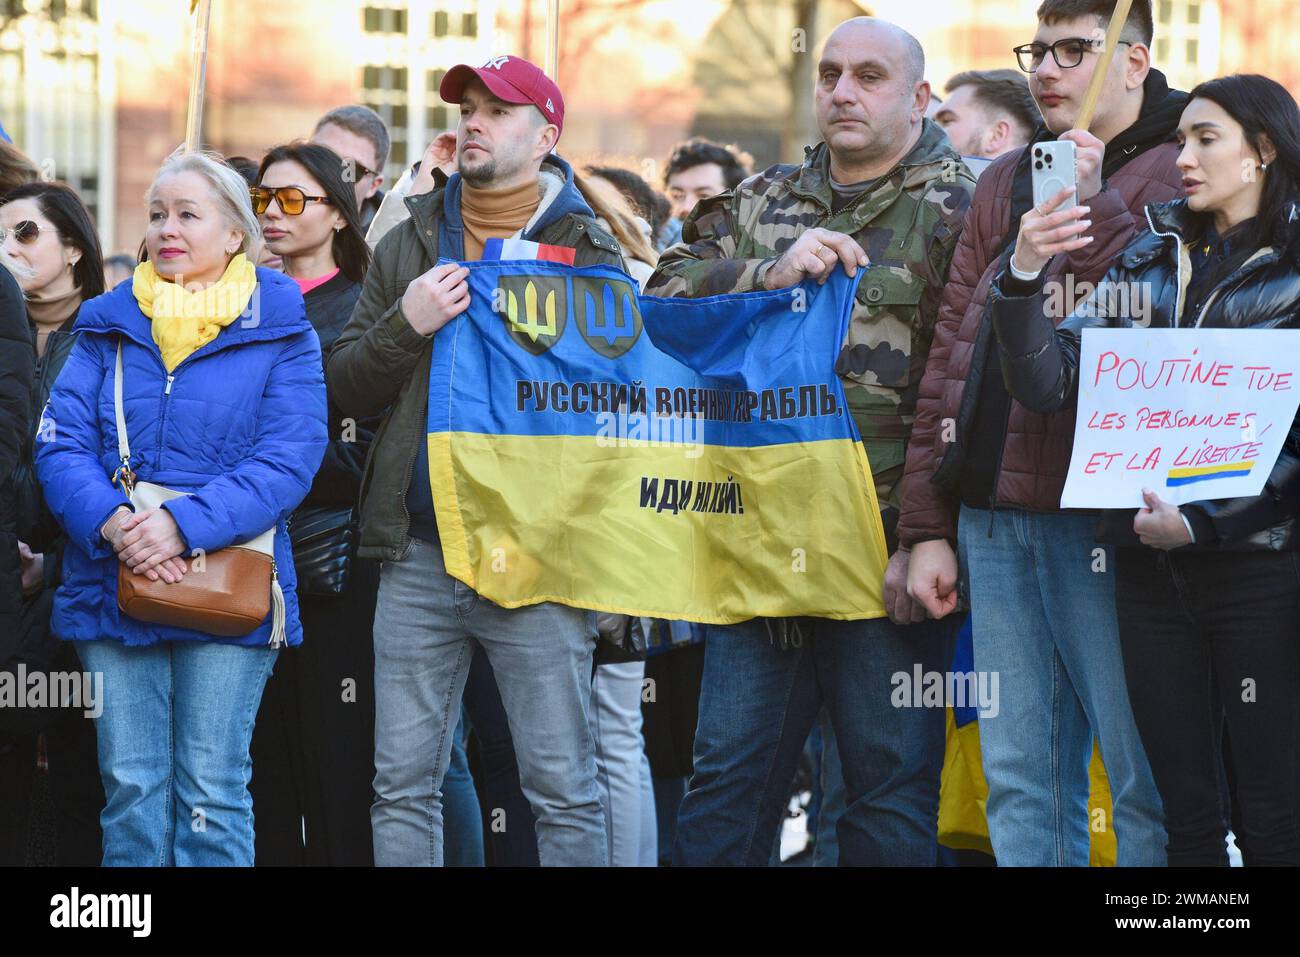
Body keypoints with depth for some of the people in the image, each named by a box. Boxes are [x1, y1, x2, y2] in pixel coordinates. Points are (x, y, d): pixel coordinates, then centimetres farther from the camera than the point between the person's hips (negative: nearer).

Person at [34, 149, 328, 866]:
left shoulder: (281, 333, 2)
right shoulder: (107, 328, 11)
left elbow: (287, 460, -9)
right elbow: (61, 443, 2)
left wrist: (184, 524, -22)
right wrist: (112, 524, -18)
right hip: (111, 586, 3)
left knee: (211, 793, -2)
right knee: (131, 788, 3)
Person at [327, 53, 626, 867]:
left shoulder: (591, 255, 3)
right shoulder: (409, 246, 14)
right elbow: (344, 389, 11)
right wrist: (406, 326, -7)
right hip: (419, 555, 4)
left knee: (563, 789, -2)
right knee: (404, 785, 6)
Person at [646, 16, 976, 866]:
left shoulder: (959, 212, -1)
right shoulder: (760, 204, 17)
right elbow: (663, 300, 7)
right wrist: (770, 275, -10)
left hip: (883, 559, -5)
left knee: (892, 789, 1)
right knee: (729, 778, 9)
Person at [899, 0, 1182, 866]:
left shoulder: (1176, 176, -1)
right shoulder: (1006, 184, 19)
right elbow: (949, 355, 17)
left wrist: (1092, 206, -17)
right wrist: (929, 526, 12)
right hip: (993, 519, 6)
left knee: (1144, 778, -4)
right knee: (1021, 778, 9)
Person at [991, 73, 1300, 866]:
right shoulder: (1150, 264, 12)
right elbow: (1048, 385, 4)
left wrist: (1198, 525, -16)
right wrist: (1024, 277, -11)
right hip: (1152, 569, 4)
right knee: (1184, 815, 8)